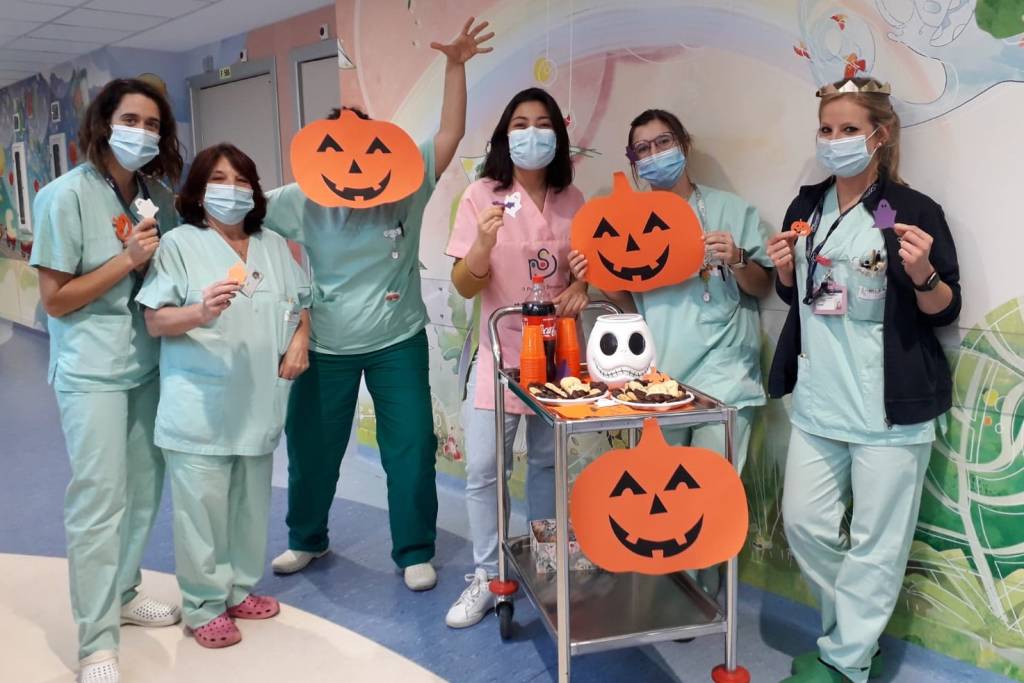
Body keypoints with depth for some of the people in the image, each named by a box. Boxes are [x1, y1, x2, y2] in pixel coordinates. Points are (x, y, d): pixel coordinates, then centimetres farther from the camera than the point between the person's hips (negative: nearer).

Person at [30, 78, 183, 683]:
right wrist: (128, 260, -19)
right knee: (99, 502, -3)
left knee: (144, 489, 13)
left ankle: (124, 594, 33)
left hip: (150, 363, 6)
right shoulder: (66, 196, -12)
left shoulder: (159, 195, 4)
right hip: (92, 371, -6)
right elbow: (54, 299, -13)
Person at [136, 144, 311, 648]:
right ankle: (204, 606, 15)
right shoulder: (180, 244, -4)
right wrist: (200, 312, -27)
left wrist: (300, 340, 0)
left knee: (251, 503, 15)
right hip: (201, 407, -5)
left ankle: (241, 589, 31)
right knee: (204, 507, 0)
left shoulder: (274, 246, 12)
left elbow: (300, 303, 19)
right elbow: (154, 322, -9)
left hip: (259, 403, 5)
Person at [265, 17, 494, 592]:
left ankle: (415, 552, 22)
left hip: (399, 343, -1)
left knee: (412, 449, 4)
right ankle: (307, 539, 40)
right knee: (312, 450, 15)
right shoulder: (303, 202, -7)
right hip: (325, 348, 1)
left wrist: (456, 66, -19)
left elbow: (450, 135, -13)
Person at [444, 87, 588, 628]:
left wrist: (580, 288, -8)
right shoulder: (481, 196, -8)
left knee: (547, 459, 14)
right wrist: (483, 243, -30)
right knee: (483, 468, -3)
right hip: (500, 353, -3)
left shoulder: (571, 199, 1)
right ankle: (487, 576, 14)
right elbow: (464, 286, -11)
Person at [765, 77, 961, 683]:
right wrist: (786, 268, -2)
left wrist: (922, 272, -24)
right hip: (818, 400, 6)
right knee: (804, 523, 11)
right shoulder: (808, 207, 9)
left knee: (875, 541, 3)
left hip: (890, 406, -5)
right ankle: (859, 629, 34)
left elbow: (945, 311, -5)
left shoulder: (913, 212, -8)